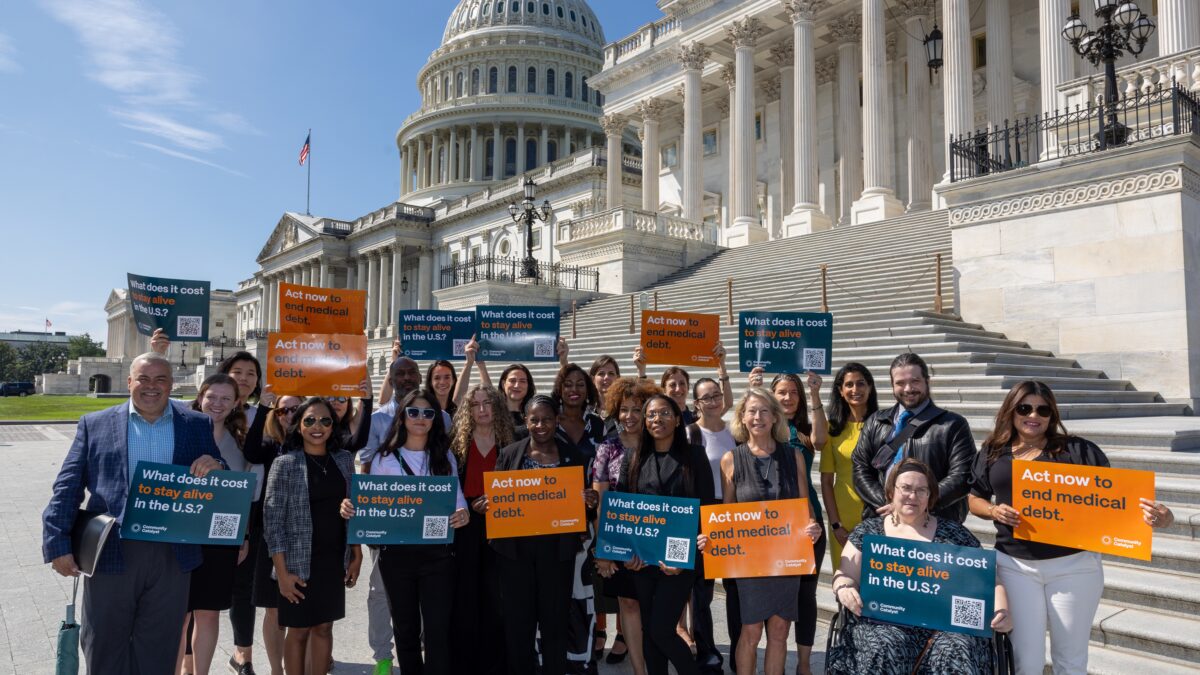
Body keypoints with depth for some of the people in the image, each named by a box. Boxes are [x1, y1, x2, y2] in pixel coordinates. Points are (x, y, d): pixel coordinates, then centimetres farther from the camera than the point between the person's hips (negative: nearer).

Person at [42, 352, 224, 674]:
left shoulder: (198, 426, 5)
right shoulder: (95, 424, 4)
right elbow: (68, 487, 2)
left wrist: (216, 468, -17)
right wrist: (58, 543, -7)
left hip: (172, 559, 1)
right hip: (111, 554, 0)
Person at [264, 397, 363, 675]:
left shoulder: (344, 460, 4)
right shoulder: (285, 464, -8)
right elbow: (273, 519, -10)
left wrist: (356, 556, 6)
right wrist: (282, 572, -13)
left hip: (335, 560, 4)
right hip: (300, 561, -3)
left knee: (324, 628, 12)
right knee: (298, 630, 8)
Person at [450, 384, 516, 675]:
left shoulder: (509, 445, 4)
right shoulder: (457, 444, 3)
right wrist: (473, 506, -10)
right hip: (465, 529, 0)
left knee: (495, 600, 5)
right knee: (465, 599, 5)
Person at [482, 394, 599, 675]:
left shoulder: (572, 456, 3)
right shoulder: (509, 454, 1)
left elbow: (582, 499, 8)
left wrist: (590, 501, -14)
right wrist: (487, 504, -18)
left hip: (557, 549, 0)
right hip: (515, 547, 0)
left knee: (554, 618, 10)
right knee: (517, 619, 9)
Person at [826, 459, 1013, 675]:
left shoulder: (953, 532, 15)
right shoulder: (868, 531, 13)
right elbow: (845, 576, 9)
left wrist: (1001, 611, -7)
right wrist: (844, 590, -14)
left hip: (947, 623, 1)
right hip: (884, 621, -1)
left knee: (957, 655, -32)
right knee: (883, 652, -33)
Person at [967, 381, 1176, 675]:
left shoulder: (1077, 449, -1)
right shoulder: (993, 453, 5)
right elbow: (975, 499, 12)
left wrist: (1159, 514, -23)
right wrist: (994, 511, -10)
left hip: (1073, 564, -1)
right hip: (1015, 565, 1)